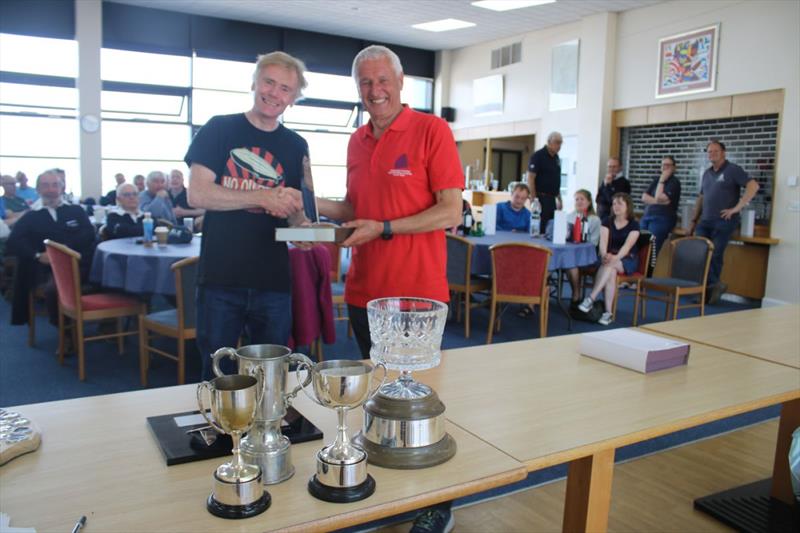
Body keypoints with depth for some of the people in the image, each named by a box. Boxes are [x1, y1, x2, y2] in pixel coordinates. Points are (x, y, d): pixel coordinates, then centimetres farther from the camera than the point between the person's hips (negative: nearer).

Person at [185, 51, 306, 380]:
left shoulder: (296, 146, 9)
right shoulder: (219, 130, 1)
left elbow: (297, 214, 12)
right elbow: (197, 194, -10)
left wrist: (298, 216, -12)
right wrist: (265, 197, -19)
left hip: (273, 282, 3)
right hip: (220, 278, -2)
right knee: (217, 376, 10)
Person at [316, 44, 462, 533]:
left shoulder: (431, 130, -8)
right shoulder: (358, 141, 11)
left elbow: (451, 213, -13)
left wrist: (384, 229, -20)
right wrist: (314, 204, 3)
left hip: (417, 295, -6)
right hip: (364, 292, 6)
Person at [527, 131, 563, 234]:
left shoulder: (556, 158, 14)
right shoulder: (538, 156, -9)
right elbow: (530, 178, -13)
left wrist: (559, 199, 18)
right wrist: (534, 199, -17)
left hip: (552, 199, 8)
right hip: (541, 198, -8)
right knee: (540, 228, -7)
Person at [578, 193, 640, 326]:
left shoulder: (634, 225, -2)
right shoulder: (607, 222, 6)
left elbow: (628, 245, -18)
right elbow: (603, 241, -9)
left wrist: (616, 258, -37)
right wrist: (605, 255, -32)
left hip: (627, 260, -2)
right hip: (608, 257, 2)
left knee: (610, 265, -36)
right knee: (611, 271, -33)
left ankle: (591, 299, -43)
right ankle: (608, 312, -35)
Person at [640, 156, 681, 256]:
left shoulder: (674, 182, -2)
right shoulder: (656, 180, 19)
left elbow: (659, 198, -14)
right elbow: (644, 197, 7)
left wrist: (662, 180, -6)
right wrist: (658, 201, -9)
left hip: (662, 219, -7)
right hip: (647, 217, 7)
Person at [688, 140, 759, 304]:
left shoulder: (733, 169, -2)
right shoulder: (707, 173, 18)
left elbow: (753, 186, -13)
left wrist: (737, 208, -16)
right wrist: (694, 220, 19)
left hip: (724, 221, -6)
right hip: (705, 221, 6)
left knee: (714, 255, -6)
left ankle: (710, 291, 5)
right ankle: (715, 284, 3)